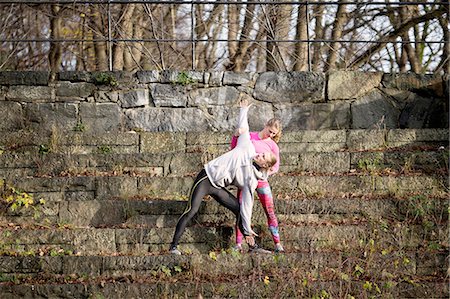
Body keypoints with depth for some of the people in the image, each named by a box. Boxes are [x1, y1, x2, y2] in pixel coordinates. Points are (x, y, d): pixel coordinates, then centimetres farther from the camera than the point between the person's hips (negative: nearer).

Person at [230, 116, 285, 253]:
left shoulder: (272, 145, 2)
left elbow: (275, 166, 5)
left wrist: (266, 172, -15)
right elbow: (234, 148, 12)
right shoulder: (249, 136, 5)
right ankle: (238, 243, -4)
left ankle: (277, 243, 2)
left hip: (261, 181, -1)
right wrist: (236, 135, -7)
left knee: (270, 211, -4)